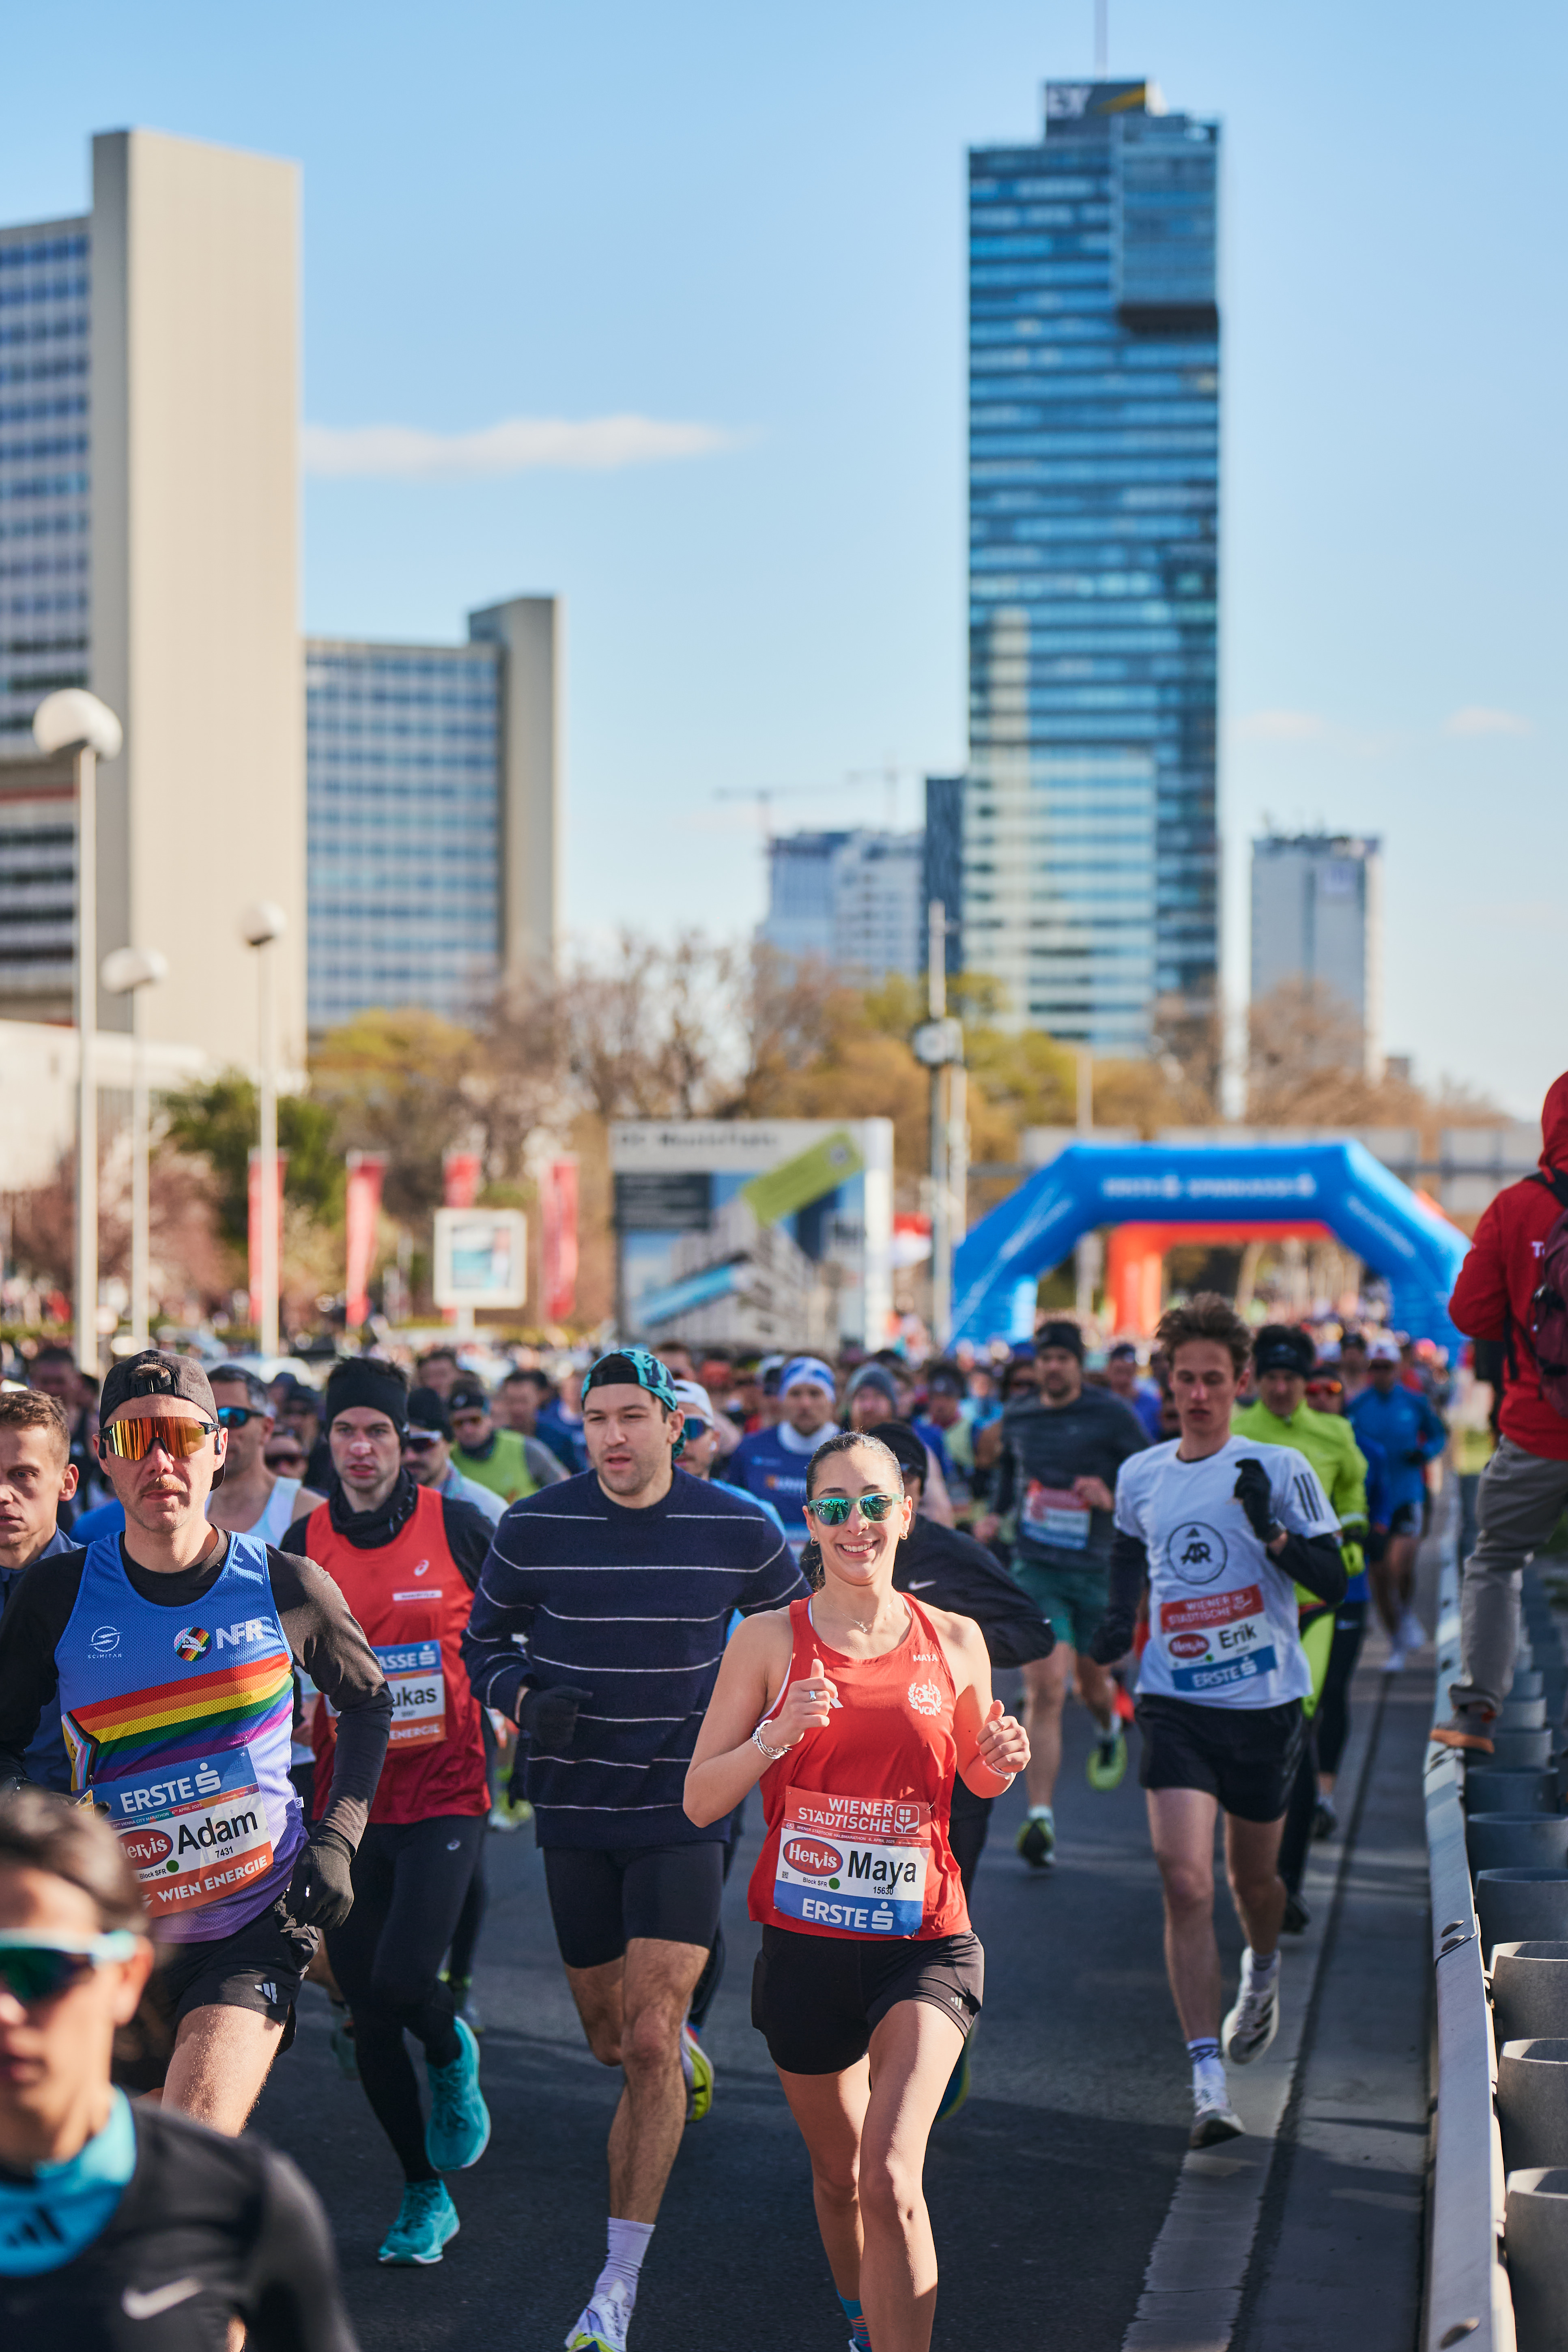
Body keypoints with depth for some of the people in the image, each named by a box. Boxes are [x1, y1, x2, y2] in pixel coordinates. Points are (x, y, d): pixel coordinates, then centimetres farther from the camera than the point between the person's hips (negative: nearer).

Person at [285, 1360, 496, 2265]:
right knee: (367, 2013, 6)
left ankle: (453, 2056, 17)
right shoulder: (304, 1543, 3)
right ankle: (426, 2197, 23)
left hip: (446, 1792, -3)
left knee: (403, 1978, -20)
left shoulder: (458, 1526, -5)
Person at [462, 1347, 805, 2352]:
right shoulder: (533, 1528, -5)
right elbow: (486, 1641, 9)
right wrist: (526, 1699, -11)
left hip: (685, 1812, -2)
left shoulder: (741, 1530, -6)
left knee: (648, 2043, -12)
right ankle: (688, 2049, 53)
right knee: (611, 2040, 14)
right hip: (575, 1815, 2)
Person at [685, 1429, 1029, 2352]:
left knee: (891, 2180, -19)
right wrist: (773, 1737, -21)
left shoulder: (955, 1641, 1)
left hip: (923, 1945, -1)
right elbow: (701, 1801, -4)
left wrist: (1000, 1762, -6)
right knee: (838, 2173, 18)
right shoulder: (772, 1641, -3)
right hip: (805, 1942, 1)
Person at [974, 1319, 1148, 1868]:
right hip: (1037, 1569, 1)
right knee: (1046, 1688, -14)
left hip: (1098, 1571, -1)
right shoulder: (1018, 1418, 6)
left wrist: (1113, 1500, -20)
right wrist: (996, 1514, 12)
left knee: (1092, 1684, 15)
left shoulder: (1113, 1416, -5)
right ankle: (1040, 1818, -16)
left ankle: (1109, 1730, 55)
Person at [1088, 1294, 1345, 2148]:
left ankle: (1263, 1975, 52)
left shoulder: (1278, 1469, -7)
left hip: (1264, 1703, -1)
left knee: (1253, 1877, 16)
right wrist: (1116, 1624, 8)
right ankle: (1208, 2080, -16)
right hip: (1174, 1704, 1)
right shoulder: (1139, 1477, 4)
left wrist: (1271, 1530, -26)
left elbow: (1333, 1581, -9)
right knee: (1185, 1882, -15)